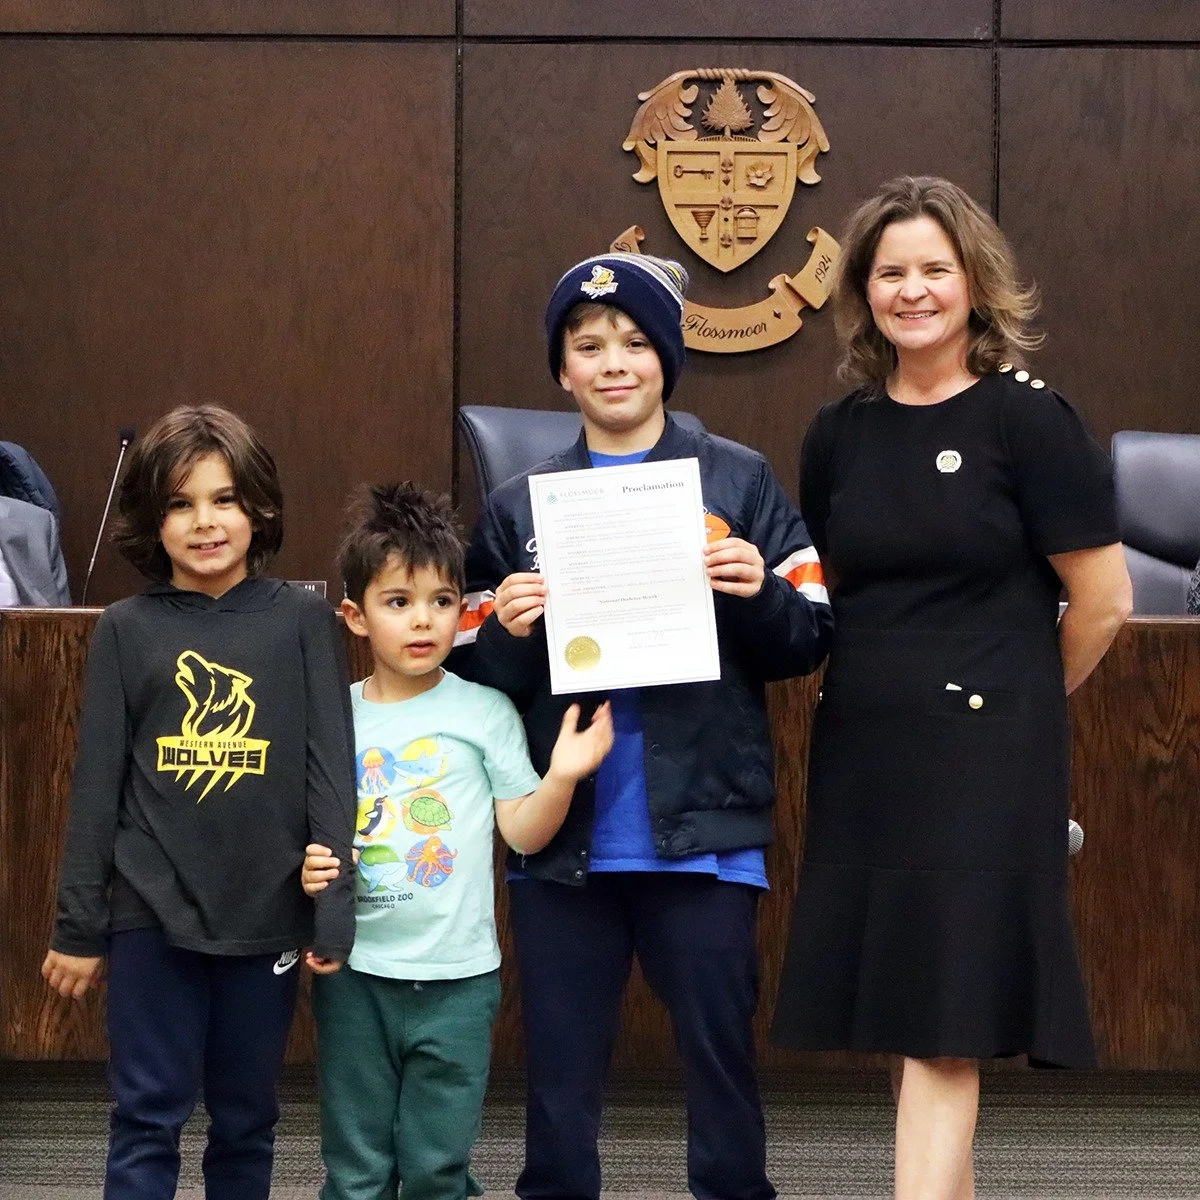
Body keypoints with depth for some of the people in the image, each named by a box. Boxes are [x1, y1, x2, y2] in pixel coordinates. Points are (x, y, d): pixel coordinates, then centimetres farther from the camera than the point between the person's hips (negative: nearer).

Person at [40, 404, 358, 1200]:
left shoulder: (302, 620, -1)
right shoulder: (127, 629, 1)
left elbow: (331, 772, -2)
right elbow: (98, 784, 3)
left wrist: (333, 916, -8)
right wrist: (78, 924, 2)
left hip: (266, 914, 0)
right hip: (152, 913, 0)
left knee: (247, 1118, 12)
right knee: (148, 1118, 3)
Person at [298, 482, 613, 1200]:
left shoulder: (485, 711, -2)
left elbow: (523, 832, -3)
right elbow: (310, 834, 12)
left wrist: (563, 776, -19)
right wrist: (308, 867, -8)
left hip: (454, 977, -1)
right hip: (353, 973, 2)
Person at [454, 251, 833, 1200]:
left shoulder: (739, 482, 2)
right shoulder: (519, 506, 7)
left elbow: (808, 642, 0)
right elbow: (477, 678, 6)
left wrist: (760, 595, -18)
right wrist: (508, 633, -14)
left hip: (703, 831, -2)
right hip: (562, 840, 2)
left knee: (720, 1055, 6)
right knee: (561, 1067, 10)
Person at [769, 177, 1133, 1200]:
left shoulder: (1027, 418, -8)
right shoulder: (838, 434, 8)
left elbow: (1104, 601, -5)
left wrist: (1011, 698, 7)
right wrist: (885, 685, 10)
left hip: (982, 758, -5)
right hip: (861, 756, 5)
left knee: (942, 1021, -7)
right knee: (902, 1010, 10)